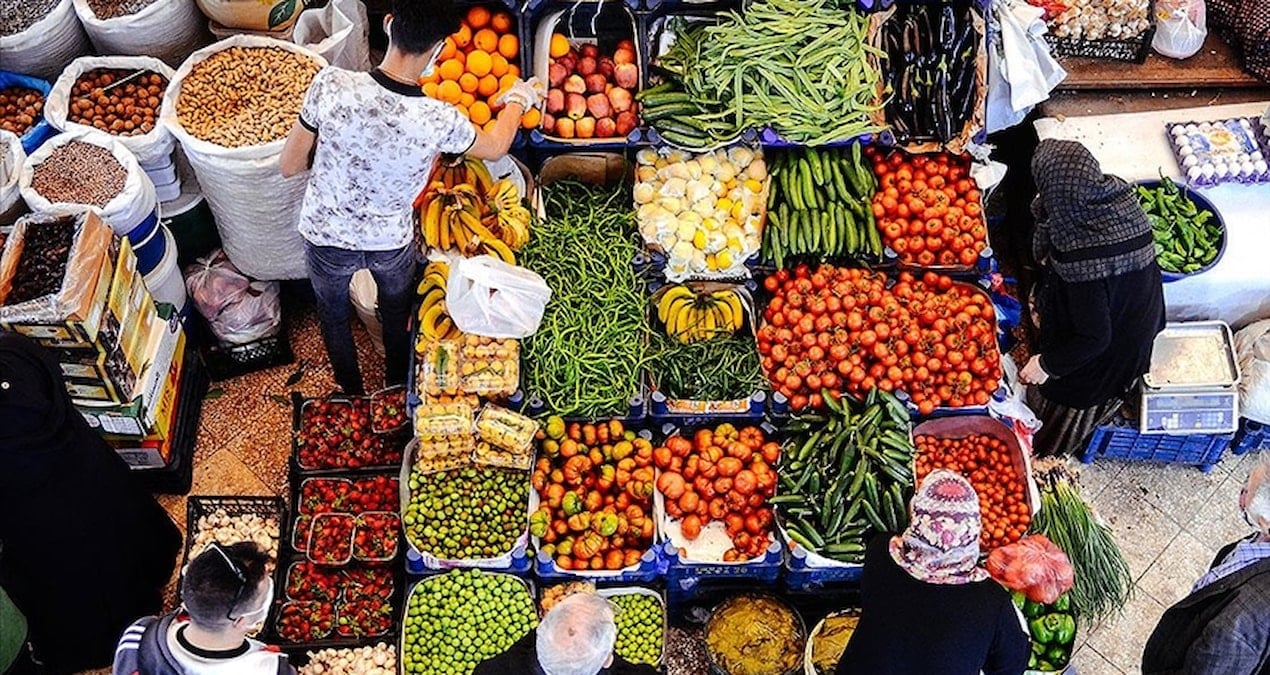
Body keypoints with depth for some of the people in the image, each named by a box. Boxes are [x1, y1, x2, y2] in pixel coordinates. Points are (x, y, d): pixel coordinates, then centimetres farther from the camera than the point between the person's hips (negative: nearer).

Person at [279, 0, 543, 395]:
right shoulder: (440, 121, -28)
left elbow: (289, 166, -16)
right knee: (397, 312, 33)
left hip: (326, 238, 0)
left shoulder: (332, 86, -30)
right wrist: (518, 99, 14)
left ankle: (351, 394, 54)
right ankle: (398, 388, 58)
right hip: (392, 243, 0)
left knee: (334, 315, 30)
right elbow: (494, 148, -4)